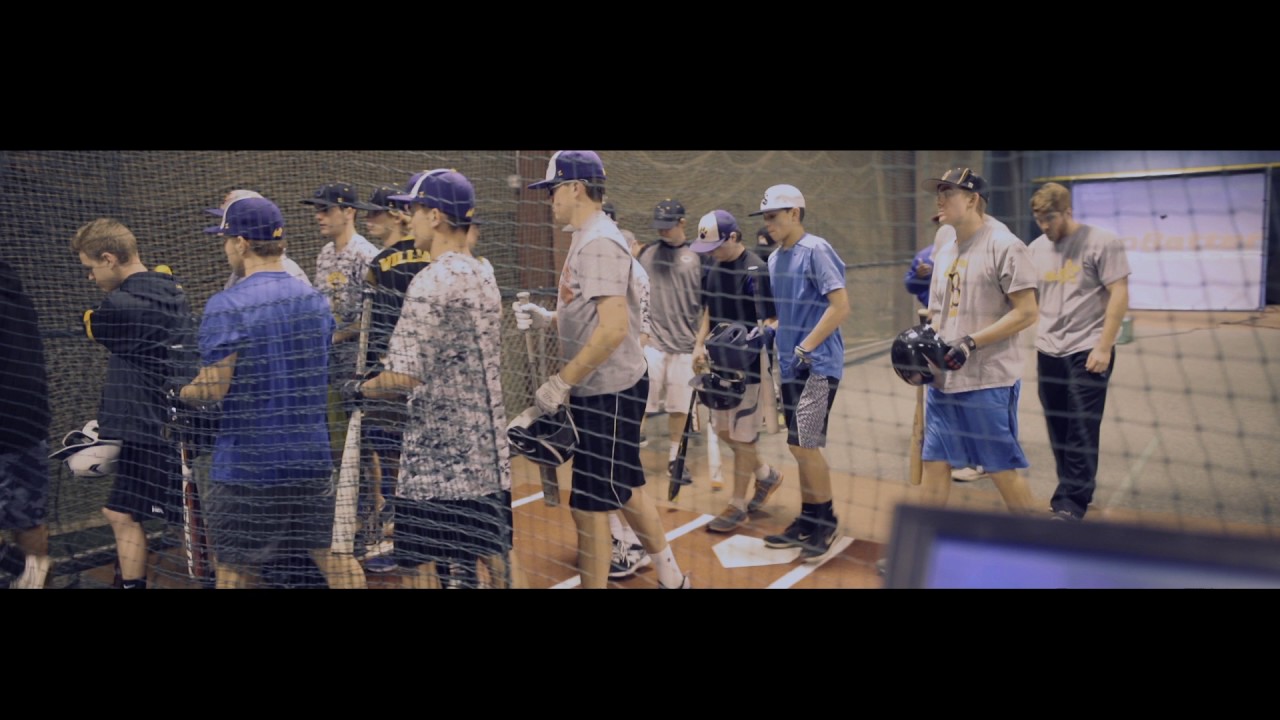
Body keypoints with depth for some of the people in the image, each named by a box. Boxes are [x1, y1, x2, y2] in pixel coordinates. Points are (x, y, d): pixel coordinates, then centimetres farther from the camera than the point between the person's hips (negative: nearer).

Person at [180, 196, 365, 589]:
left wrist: (181, 394, 5)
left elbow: (212, 390, -16)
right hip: (312, 455, 5)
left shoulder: (226, 306, -14)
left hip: (245, 464, -5)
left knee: (233, 568, 10)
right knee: (335, 555, 12)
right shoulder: (315, 299, 5)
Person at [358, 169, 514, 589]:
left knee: (422, 564, 2)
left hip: (437, 457, -8)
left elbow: (405, 377, -21)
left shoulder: (431, 282, -15)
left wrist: (363, 388, -2)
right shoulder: (484, 275, 9)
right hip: (489, 449, 8)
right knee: (493, 555, 15)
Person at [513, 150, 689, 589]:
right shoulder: (588, 239, 12)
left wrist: (561, 382, -23)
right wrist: (548, 318, 11)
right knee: (627, 489, 19)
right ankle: (670, 576, 32)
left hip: (607, 392, -10)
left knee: (588, 506, -3)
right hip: (608, 389, 10)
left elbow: (614, 328, -26)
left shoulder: (599, 242, -18)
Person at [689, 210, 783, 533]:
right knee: (722, 430, 16)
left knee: (742, 436, 1)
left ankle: (738, 507, 15)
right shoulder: (714, 268, 8)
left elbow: (769, 323, -19)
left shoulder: (755, 271, -17)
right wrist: (700, 345, 8)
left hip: (748, 367, -8)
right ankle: (766, 475, 37)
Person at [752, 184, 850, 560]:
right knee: (799, 447, 12)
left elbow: (840, 306, -17)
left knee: (804, 444, -10)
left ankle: (826, 520, 7)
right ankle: (807, 522, 23)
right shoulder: (775, 259, 13)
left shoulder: (816, 250, -11)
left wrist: (805, 349, -17)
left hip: (818, 364, -8)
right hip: (790, 365, 8)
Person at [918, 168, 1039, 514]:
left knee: (1002, 470, 2)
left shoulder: (1005, 246, -10)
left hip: (990, 383, -7)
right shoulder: (944, 253, 14)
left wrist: (971, 343, -20)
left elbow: (1026, 313, -15)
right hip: (943, 379, 7)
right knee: (933, 462, 9)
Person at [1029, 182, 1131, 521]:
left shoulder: (1102, 242, -7)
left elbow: (1119, 295, -10)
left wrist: (1103, 347, -15)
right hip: (1048, 352, 6)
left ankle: (1070, 504, 1)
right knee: (1058, 428, 11)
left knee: (1081, 429, -5)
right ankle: (1077, 490, 26)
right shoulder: (1037, 248, 9)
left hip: (1088, 351, -6)